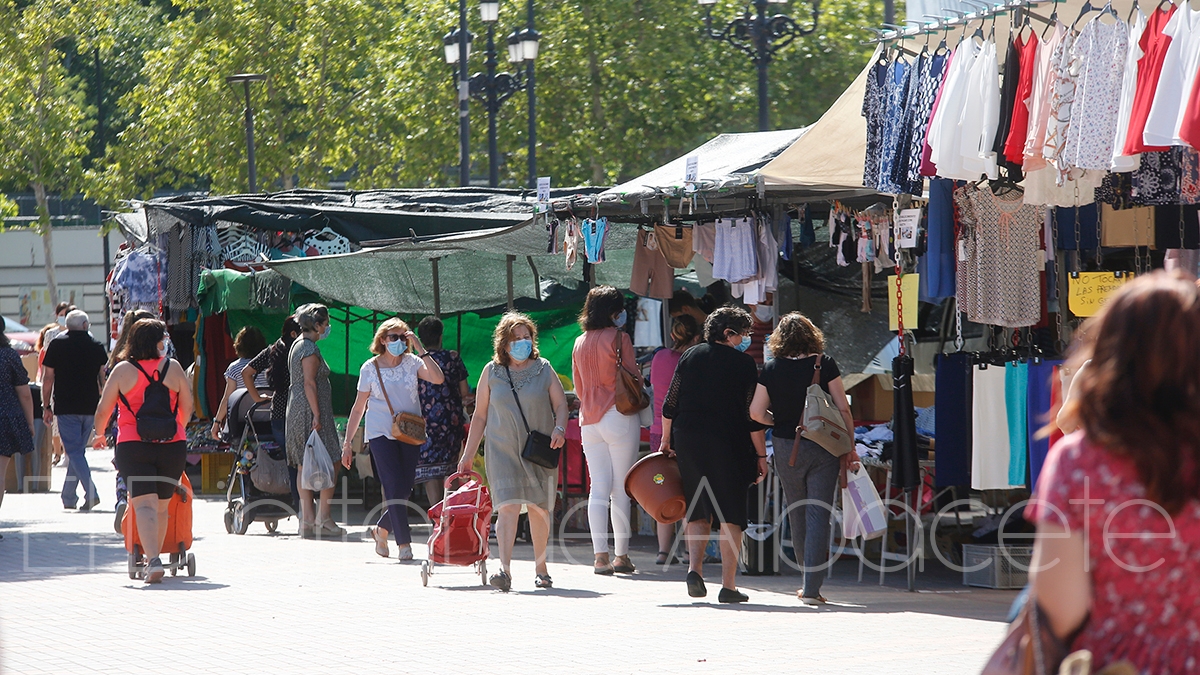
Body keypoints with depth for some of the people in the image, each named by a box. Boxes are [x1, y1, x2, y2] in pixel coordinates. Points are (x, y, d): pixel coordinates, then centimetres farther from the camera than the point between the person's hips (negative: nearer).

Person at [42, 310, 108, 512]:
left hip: (66, 407, -3)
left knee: (74, 452, -4)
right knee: (78, 450, 14)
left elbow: (48, 378, -1)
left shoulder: (57, 345, -1)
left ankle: (91, 493, -20)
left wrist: (46, 406, 6)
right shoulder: (97, 347, 4)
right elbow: (103, 379, 8)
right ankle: (68, 498, 17)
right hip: (90, 408, 3)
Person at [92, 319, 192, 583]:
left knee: (144, 505, -9)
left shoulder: (123, 370, 1)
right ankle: (154, 558, 28)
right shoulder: (174, 368, 5)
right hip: (172, 446, 2)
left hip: (133, 445, -2)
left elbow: (103, 411, 4)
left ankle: (152, 561, -27)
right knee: (162, 506, 17)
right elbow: (187, 408, 13)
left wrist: (99, 434, 24)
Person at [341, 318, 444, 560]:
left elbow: (438, 378, -14)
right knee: (394, 486, -12)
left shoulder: (412, 363, 3)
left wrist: (420, 349, -14)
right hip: (381, 433, -2)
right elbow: (359, 407, 7)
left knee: (404, 489, 1)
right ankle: (404, 543, -9)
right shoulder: (370, 368, 1)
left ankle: (382, 530, 26)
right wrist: (347, 443, 6)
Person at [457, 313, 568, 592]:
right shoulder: (492, 372, 6)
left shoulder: (543, 369, 7)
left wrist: (559, 428, -14)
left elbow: (560, 403, 7)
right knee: (508, 506, -17)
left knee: (539, 508, 8)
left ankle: (540, 565, 26)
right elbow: (480, 415, 10)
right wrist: (469, 454, 9)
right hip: (502, 450, -1)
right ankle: (504, 569, -27)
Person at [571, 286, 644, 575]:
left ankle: (600, 555, -5)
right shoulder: (618, 337, -7)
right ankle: (621, 555, 0)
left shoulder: (580, 343, 12)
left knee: (598, 487, 2)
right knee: (621, 489, -1)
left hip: (589, 420, 5)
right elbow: (633, 377, -6)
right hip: (618, 417, -5)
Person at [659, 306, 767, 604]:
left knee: (698, 512, 14)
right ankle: (728, 585, -1)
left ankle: (694, 567, -6)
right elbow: (753, 415, -6)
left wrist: (666, 441, 17)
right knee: (731, 515, 2)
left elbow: (670, 406, 7)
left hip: (688, 443, 4)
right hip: (730, 445, -4)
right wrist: (761, 455, -1)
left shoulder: (690, 357, 7)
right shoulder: (743, 363, -4)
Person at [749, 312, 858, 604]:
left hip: (787, 449, 2)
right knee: (818, 515, -2)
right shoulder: (825, 364, -6)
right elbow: (843, 409, -7)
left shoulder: (771, 369, -1)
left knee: (797, 515, 16)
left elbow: (756, 412, -4)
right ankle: (812, 587, -9)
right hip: (823, 448, -2)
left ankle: (810, 581, 28)